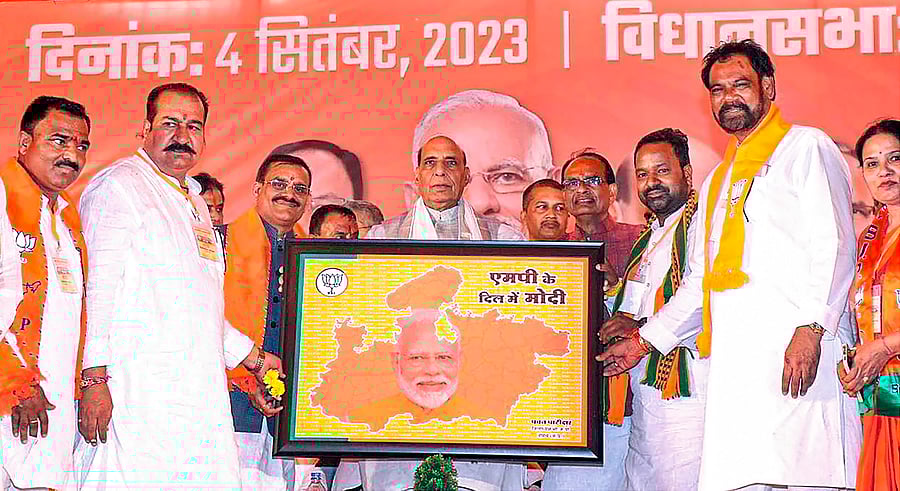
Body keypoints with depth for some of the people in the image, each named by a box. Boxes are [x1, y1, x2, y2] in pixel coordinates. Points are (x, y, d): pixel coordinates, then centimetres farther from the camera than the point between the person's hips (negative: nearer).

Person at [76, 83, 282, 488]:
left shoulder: (195, 202, 24)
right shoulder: (119, 185, -2)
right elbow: (96, 289, -11)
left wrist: (253, 358, 27)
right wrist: (94, 379, -18)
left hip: (200, 395, 8)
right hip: (137, 391, -8)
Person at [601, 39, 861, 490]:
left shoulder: (805, 148, 7)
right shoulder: (718, 179, 28)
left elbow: (833, 246, -5)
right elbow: (700, 281, 32)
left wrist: (811, 328, -17)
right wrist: (645, 340, 26)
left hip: (797, 350, -6)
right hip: (734, 360, 6)